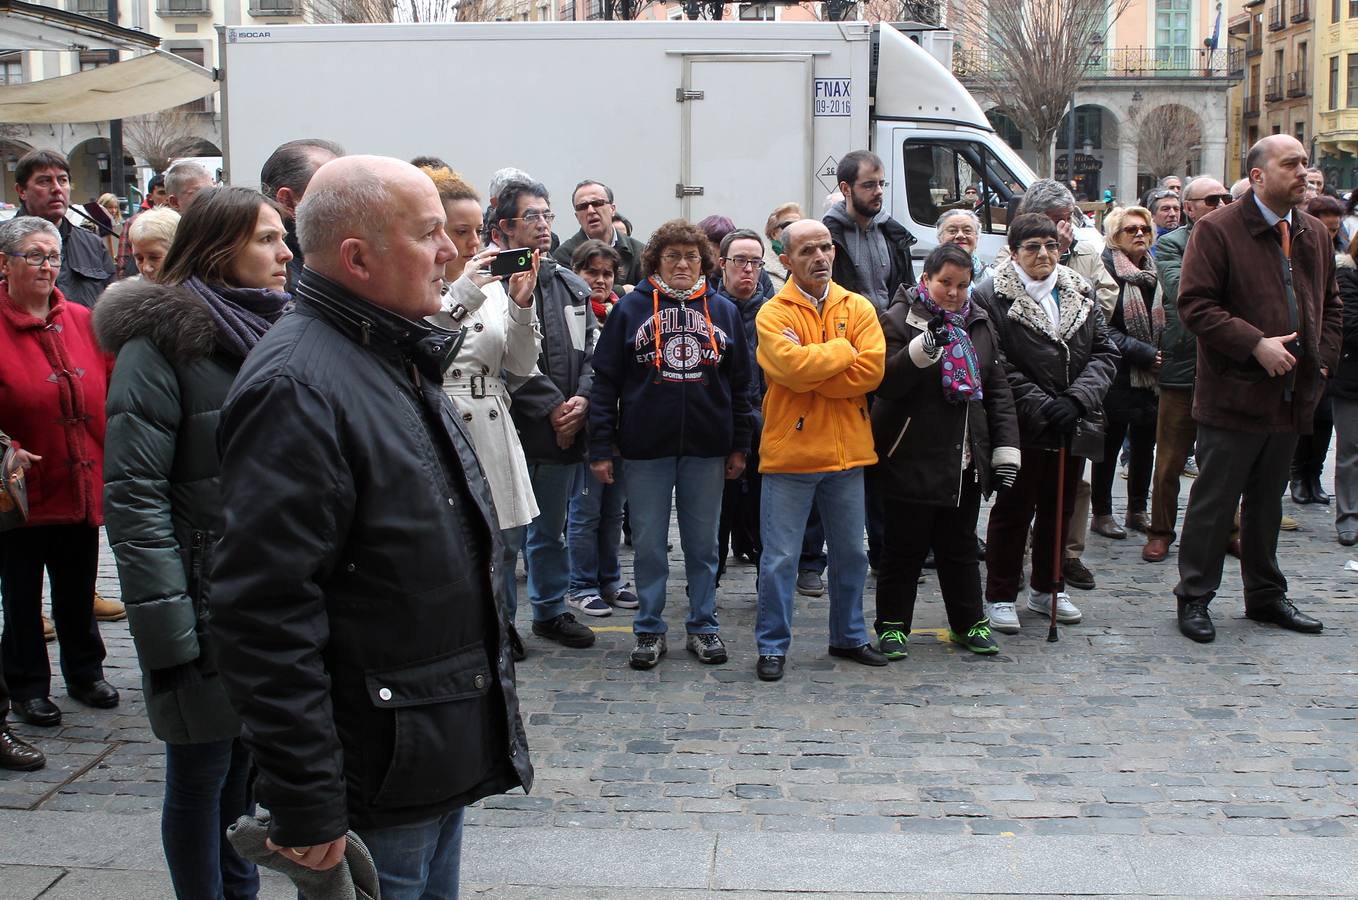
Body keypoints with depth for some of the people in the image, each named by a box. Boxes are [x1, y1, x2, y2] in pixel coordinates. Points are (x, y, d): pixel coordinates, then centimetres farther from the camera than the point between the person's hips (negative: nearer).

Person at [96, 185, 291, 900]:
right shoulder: (163, 339, -11)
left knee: (247, 768, 17)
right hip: (209, 611, -6)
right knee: (199, 777, 7)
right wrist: (167, 634, -21)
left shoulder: (279, 331, 11)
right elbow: (132, 496, -16)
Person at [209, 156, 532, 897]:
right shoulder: (295, 385, -21)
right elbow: (266, 613, -26)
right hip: (376, 783, -9)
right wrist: (305, 806, -24)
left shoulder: (400, 361, 12)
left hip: (445, 756, 9)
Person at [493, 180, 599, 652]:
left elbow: (592, 350, 11)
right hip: (513, 429, -6)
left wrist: (582, 399, -5)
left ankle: (551, 610, 31)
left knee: (551, 529, 19)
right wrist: (551, 406, -16)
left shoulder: (572, 285, 13)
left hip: (563, 432, 6)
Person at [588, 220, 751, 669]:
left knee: (703, 544, 9)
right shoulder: (630, 308, 0)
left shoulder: (724, 310, 7)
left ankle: (703, 627, 21)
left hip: (707, 448, 2)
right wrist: (600, 447, -5)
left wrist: (739, 446, 8)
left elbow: (740, 384, 11)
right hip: (645, 447, -1)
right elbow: (605, 380, 0)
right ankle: (650, 631, 16)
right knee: (649, 545, 5)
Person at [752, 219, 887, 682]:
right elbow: (793, 366, -23)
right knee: (780, 557, 2)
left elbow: (871, 371, -9)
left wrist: (812, 376, -14)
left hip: (847, 452, 4)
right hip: (790, 452, -4)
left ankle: (849, 636, 31)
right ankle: (772, 646, 13)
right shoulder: (774, 314, -5)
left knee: (850, 553, 15)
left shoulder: (858, 308, 5)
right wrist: (845, 349, -10)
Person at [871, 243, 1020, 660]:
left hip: (966, 462, 5)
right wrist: (924, 348, -32)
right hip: (913, 461, -5)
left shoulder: (979, 324, 11)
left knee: (960, 546, 16)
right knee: (905, 547, 4)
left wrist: (1006, 449, 7)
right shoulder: (899, 319, -7)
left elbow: (998, 390, 13)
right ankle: (893, 625, 16)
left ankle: (969, 622, 27)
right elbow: (885, 384, -18)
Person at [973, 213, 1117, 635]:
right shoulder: (991, 297, -10)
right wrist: (1043, 407, -19)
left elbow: (1105, 352, 3)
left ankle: (1048, 589, 30)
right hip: (1023, 427, -5)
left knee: (1059, 509, 15)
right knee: (1014, 510, 3)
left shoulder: (1081, 293, 7)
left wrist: (1075, 399, -12)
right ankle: (1000, 597, 15)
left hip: (1072, 425, 5)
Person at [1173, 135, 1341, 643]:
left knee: (1267, 502, 18)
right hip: (1234, 395, -6)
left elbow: (1330, 305, 20)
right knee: (1213, 504, 2)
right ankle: (1194, 598, 14)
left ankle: (1265, 596, 29)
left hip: (1291, 396, 6)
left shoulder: (1314, 235, 12)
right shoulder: (1217, 230, -10)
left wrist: (1322, 359, 6)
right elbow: (1195, 304, -16)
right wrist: (1256, 344, -21)